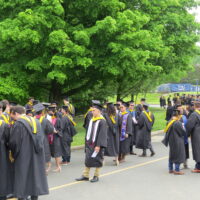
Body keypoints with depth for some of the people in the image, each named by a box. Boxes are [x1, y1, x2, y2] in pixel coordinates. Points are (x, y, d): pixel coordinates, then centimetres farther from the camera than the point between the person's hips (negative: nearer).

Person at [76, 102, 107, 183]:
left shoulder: (102, 121, -15)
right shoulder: (92, 120, 9)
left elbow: (102, 134, -18)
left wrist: (98, 145, -21)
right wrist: (87, 141, 14)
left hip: (97, 145, -7)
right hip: (90, 143, 7)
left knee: (97, 160, 3)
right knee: (88, 159, 9)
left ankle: (96, 176, 14)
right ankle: (85, 175, 16)